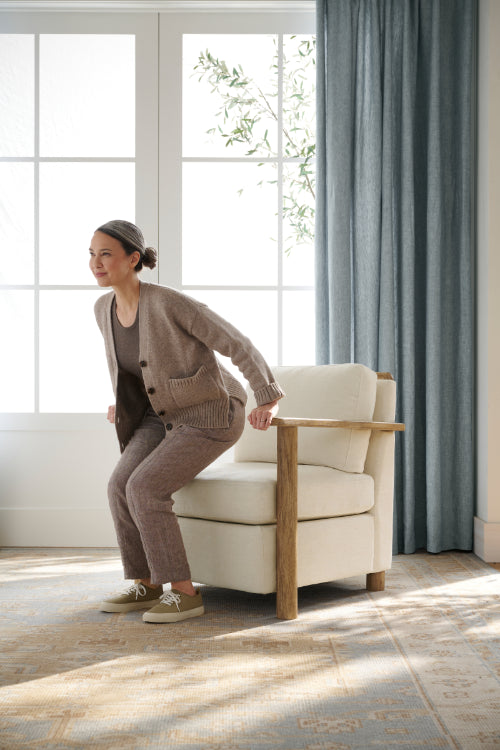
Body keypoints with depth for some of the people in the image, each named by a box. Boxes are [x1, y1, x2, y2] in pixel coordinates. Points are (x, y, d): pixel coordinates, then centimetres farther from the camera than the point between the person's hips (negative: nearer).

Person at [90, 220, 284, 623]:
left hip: (213, 414, -7)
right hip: (167, 414, 8)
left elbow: (238, 344, -22)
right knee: (121, 485, -12)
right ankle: (148, 585, 3)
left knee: (144, 488, -22)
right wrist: (122, 403, 13)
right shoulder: (104, 308, -3)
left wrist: (269, 401, -25)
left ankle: (184, 593, -13)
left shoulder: (170, 302, -27)